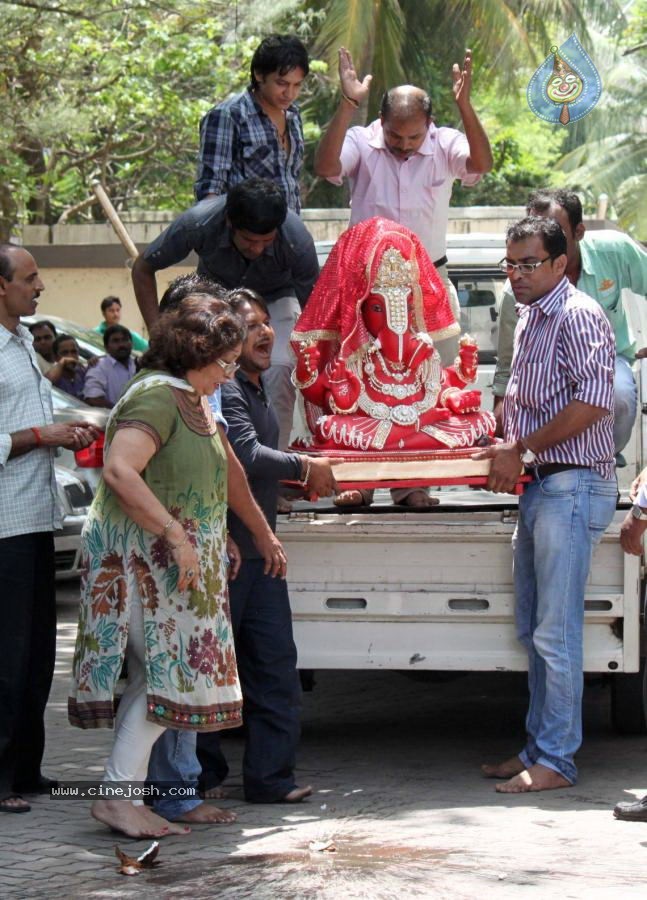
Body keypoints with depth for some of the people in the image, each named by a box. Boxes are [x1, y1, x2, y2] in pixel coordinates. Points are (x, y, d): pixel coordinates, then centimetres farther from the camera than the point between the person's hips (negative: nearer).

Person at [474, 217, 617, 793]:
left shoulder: (577, 317, -10)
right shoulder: (530, 322, 18)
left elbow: (593, 402, -20)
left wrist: (523, 450, -15)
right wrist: (506, 450, 11)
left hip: (572, 486, -10)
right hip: (538, 487, 10)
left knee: (555, 631, -8)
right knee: (533, 629, 13)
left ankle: (557, 760, -4)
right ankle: (538, 746, 20)